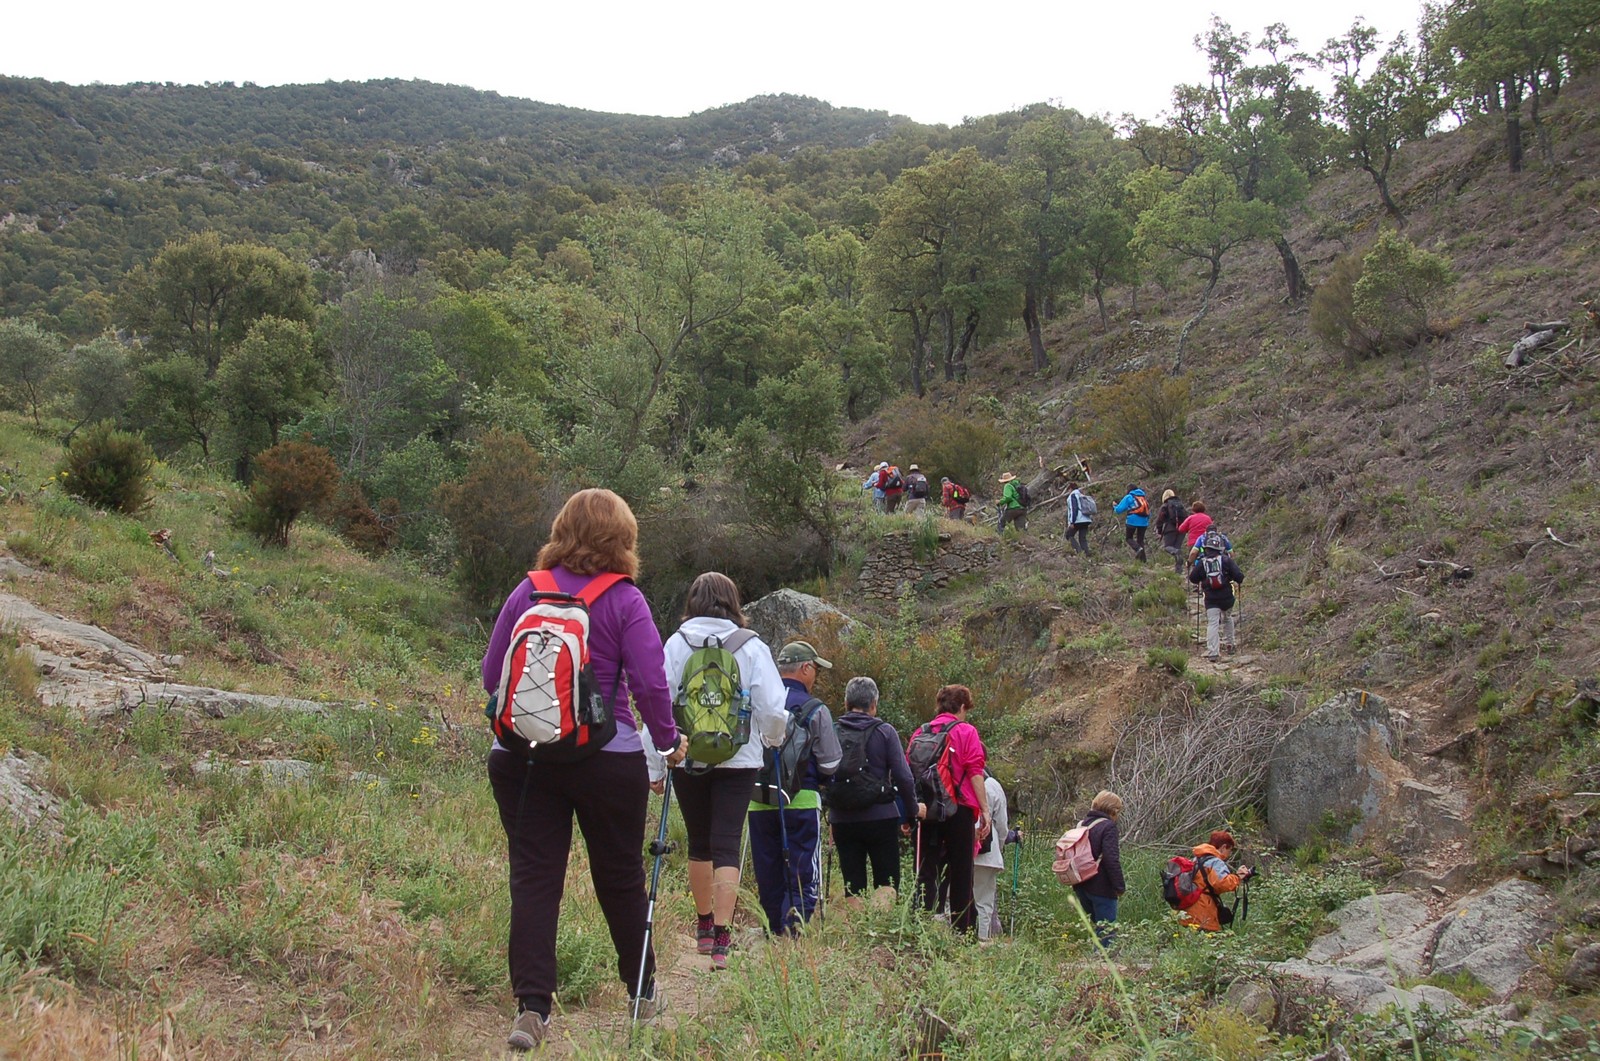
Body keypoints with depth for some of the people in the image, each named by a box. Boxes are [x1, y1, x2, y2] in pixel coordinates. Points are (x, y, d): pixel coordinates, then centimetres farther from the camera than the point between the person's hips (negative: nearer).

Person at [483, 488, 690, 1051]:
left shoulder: (526, 592, 1)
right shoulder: (625, 601, -7)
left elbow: (492, 676, 4)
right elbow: (650, 684, -12)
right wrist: (668, 740, 4)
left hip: (521, 756, 2)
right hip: (607, 759, -1)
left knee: (533, 877, 4)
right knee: (620, 877, 14)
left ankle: (531, 1006, -6)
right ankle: (643, 992, 31)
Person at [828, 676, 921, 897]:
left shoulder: (832, 732, 3)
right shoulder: (884, 732, -3)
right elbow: (903, 776, -5)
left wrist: (830, 811, 12)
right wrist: (912, 811, 7)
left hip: (842, 819, 2)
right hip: (880, 818, -2)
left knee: (853, 888, 7)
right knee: (887, 887, 4)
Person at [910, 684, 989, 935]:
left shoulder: (919, 733, 11)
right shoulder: (966, 731, -1)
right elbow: (975, 773, -8)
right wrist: (985, 811, -7)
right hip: (959, 811, -3)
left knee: (927, 873, 6)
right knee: (961, 875, 6)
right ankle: (962, 931, 7)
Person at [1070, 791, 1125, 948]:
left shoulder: (1081, 824, 12)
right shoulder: (1108, 827, -12)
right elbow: (1112, 860, -19)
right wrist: (1120, 886, -13)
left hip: (1081, 887, 8)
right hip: (1102, 888, -8)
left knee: (1100, 926, 20)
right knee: (1107, 932, 0)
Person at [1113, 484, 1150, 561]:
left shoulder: (1128, 497, 0)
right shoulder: (1144, 497, 15)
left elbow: (1119, 509, -2)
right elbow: (1148, 512, 16)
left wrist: (1114, 507, 18)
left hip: (1133, 521, -5)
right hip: (1144, 522, 5)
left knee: (1129, 538, 9)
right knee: (1140, 539, 13)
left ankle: (1138, 549, -18)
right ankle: (1142, 558, 6)